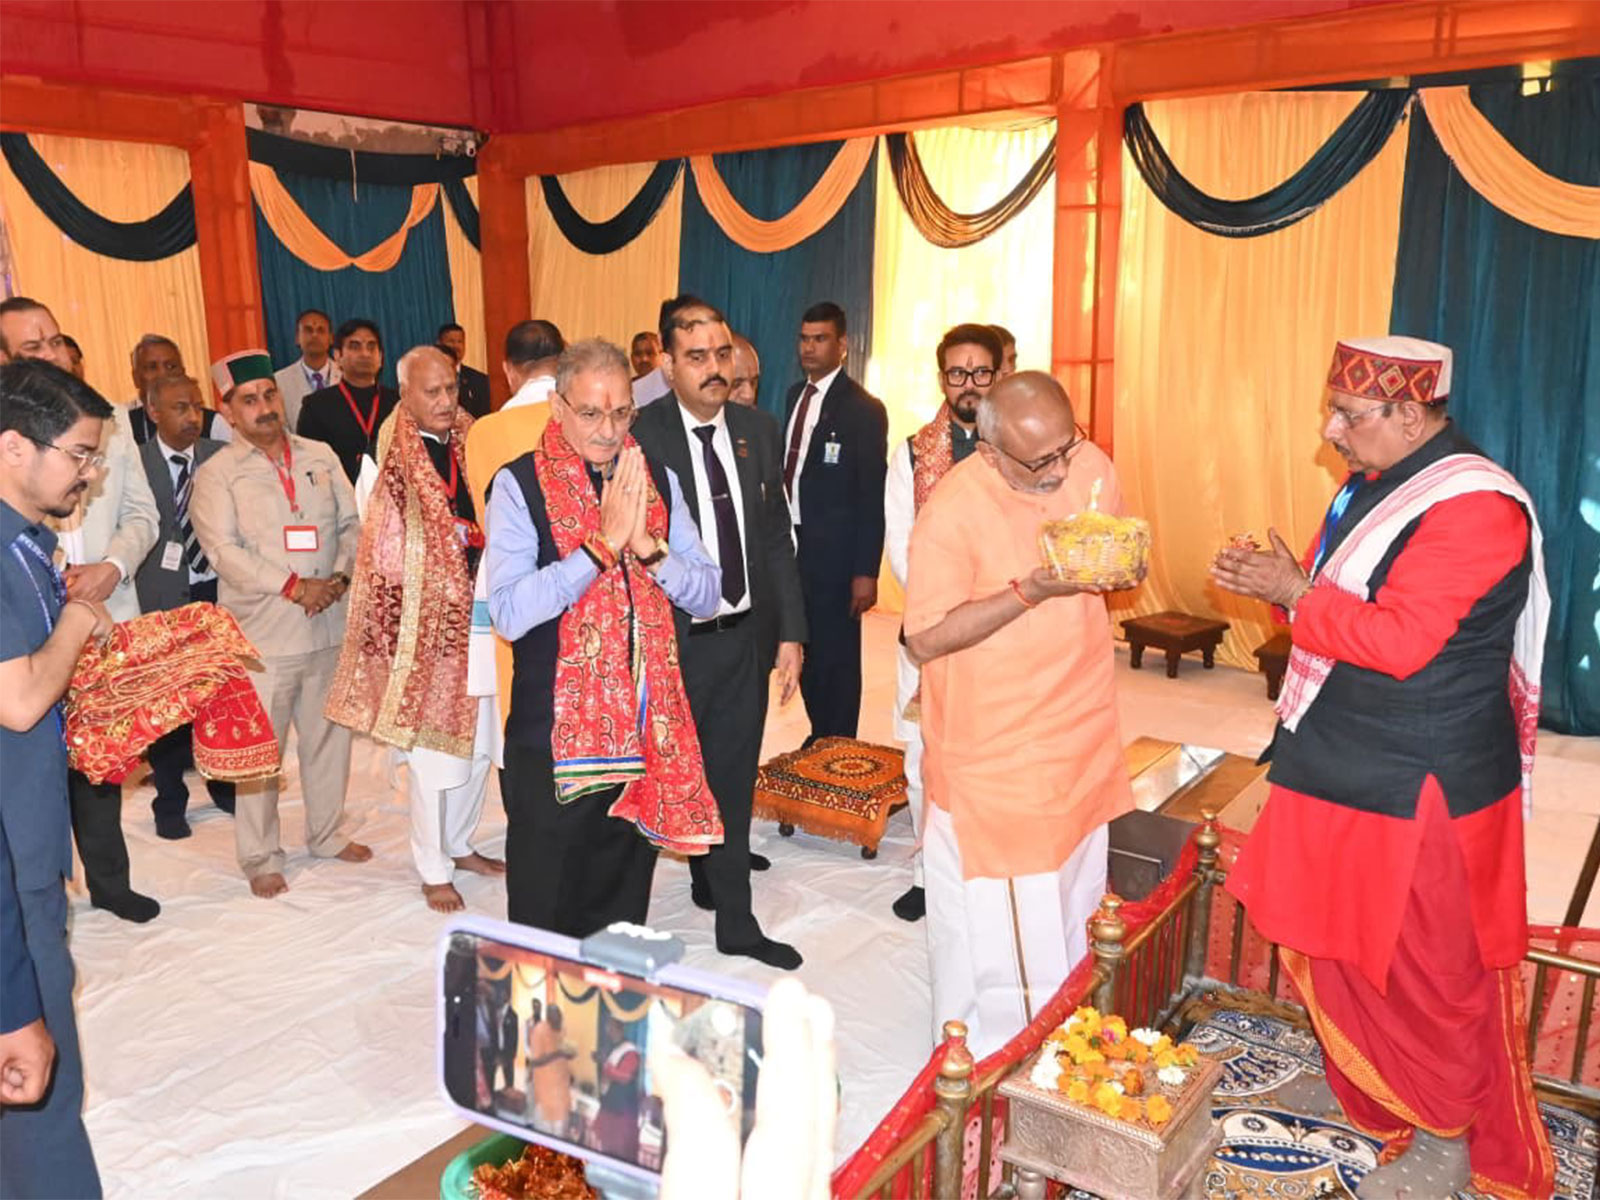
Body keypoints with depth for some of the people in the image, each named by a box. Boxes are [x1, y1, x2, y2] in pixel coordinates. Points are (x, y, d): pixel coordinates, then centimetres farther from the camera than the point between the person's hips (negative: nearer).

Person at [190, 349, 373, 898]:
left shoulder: (321, 456, 10)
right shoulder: (216, 474, -3)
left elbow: (352, 523, 8)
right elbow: (224, 551, -12)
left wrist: (341, 576, -9)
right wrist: (295, 586, -18)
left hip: (330, 625, 4)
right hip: (263, 633, -4)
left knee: (329, 735, 15)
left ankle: (327, 833, 33)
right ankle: (260, 858, 18)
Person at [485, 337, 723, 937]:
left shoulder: (657, 479, 6)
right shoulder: (519, 485, -7)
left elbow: (708, 596, 2)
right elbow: (508, 612, -19)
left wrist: (648, 546, -15)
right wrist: (602, 543, -21)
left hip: (646, 726, 4)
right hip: (552, 731, -3)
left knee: (624, 910, 18)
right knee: (545, 915, 9)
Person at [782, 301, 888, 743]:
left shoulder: (863, 408, -11)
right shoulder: (796, 395, 11)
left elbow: (872, 496, -13)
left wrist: (866, 571, -16)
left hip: (833, 554, -7)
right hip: (792, 542, 7)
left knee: (836, 656, 3)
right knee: (803, 649, 15)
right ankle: (818, 739, 31)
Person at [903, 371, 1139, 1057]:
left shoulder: (1093, 467, -4)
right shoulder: (953, 511, -21)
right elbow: (925, 640, -20)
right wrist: (1031, 591, -28)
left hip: (1079, 735, 6)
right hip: (991, 749, -6)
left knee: (1071, 900, 21)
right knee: (991, 921, 5)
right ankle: (983, 1059, 27)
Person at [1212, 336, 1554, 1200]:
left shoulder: (1472, 506, -21)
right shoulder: (1379, 483, 9)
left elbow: (1399, 640, -28)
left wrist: (1297, 592, -18)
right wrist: (1278, 581, 0)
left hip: (1419, 787, -9)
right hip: (1350, 766, 9)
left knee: (1422, 966, 5)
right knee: (1338, 940, 20)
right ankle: (1372, 1092, 41)